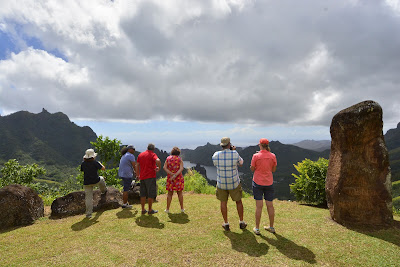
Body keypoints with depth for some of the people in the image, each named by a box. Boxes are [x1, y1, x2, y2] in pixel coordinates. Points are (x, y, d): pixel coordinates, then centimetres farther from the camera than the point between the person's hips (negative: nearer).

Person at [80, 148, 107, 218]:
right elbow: (103, 168, -7)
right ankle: (104, 191, 56)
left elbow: (82, 170, 16)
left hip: (87, 183, 2)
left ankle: (88, 214, 9)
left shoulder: (83, 163, -4)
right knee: (101, 179, 33)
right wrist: (100, 164, 12)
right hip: (96, 181, -2)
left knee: (88, 198, 7)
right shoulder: (95, 162, -14)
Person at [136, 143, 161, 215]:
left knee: (143, 194, 13)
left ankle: (143, 210, 19)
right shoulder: (153, 154, -6)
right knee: (151, 194, 4)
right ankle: (150, 210, 11)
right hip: (150, 177, -6)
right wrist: (159, 168, -10)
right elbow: (158, 161, -27)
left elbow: (137, 166, 12)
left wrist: (138, 175, 21)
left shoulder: (140, 155, 12)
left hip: (142, 177, 6)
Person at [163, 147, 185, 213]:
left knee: (170, 194, 10)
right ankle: (182, 208, 17)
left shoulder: (168, 158, 3)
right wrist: (175, 175, -20)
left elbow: (165, 167, -7)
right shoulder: (179, 159, -3)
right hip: (179, 178, -1)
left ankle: (167, 209, 12)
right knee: (180, 193, 11)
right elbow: (181, 168, -16)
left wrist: (171, 174, -14)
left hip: (170, 178, 1)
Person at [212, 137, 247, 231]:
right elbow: (241, 163, 3)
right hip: (234, 183, 0)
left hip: (221, 184, 1)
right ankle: (241, 222, 29)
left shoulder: (216, 155, -14)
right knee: (238, 201, 18)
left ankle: (226, 224, 23)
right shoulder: (235, 154, -18)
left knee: (223, 203, 14)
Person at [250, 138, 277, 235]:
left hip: (258, 183, -3)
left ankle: (257, 228, 13)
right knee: (270, 205, 12)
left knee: (259, 205, 3)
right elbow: (273, 170, 5)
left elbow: (252, 169, -2)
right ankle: (271, 227, 25)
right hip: (269, 183, 3)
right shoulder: (272, 156, -4)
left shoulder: (256, 156, -12)